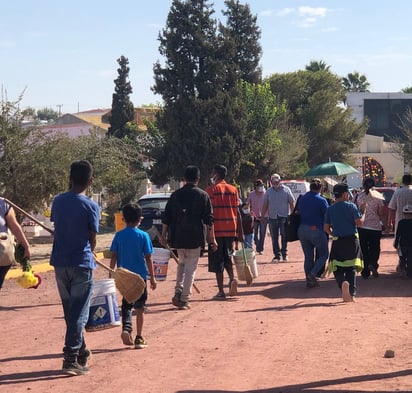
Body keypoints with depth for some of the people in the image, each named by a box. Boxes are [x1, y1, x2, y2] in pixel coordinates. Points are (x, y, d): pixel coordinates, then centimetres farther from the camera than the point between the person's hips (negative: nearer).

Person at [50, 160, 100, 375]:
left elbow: (57, 227, 8)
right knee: (79, 313, -1)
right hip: (81, 264, -5)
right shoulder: (90, 206, -11)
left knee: (70, 311, 17)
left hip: (60, 263, 5)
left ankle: (80, 352, 28)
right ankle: (71, 359, -6)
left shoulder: (58, 201, 3)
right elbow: (92, 239, -6)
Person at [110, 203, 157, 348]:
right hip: (140, 276, -2)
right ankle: (139, 339, 10)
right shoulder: (143, 236, -6)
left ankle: (126, 328, -8)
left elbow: (114, 256, 0)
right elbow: (148, 258, -5)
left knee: (126, 305, 16)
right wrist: (152, 277, 1)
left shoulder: (119, 235, -1)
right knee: (139, 308, 8)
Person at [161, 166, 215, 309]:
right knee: (190, 267, 4)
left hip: (177, 237, 3)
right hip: (195, 238, -3)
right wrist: (211, 238, 1)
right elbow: (209, 219, -5)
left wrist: (163, 235, 16)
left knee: (182, 263, 23)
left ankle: (178, 292, 12)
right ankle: (184, 299, 2)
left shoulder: (175, 195, 4)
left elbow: (166, 218, 7)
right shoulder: (202, 195, -4)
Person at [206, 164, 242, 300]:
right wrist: (240, 232, 11)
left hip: (217, 230, -4)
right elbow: (237, 212, 7)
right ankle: (232, 278, -6)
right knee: (227, 257, 20)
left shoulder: (211, 189, -5)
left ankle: (221, 292, 1)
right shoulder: (233, 189, 9)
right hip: (231, 229, 5)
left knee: (217, 261, 2)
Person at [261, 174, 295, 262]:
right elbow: (265, 205, 11)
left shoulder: (286, 190, 2)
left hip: (284, 217, -2)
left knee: (284, 237, 0)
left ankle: (284, 254, 12)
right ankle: (277, 255, 8)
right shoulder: (268, 192, 9)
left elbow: (292, 203, 2)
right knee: (274, 238, 3)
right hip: (272, 218, 2)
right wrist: (262, 217, 5)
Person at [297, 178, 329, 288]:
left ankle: (309, 280, 12)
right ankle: (313, 273, -11)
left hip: (302, 230, 6)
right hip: (316, 230, -6)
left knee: (308, 256, 13)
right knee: (324, 254, 8)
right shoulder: (321, 200, -10)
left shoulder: (302, 199, 8)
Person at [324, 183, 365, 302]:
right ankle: (352, 294, 6)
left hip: (337, 242, 1)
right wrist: (363, 212, 6)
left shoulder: (330, 209, 1)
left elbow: (326, 228, 2)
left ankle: (343, 282, -27)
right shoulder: (351, 206, -7)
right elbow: (359, 223, -10)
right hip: (352, 240, -1)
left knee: (337, 268, 5)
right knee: (351, 267, 11)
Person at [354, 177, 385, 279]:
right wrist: (384, 222, 12)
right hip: (375, 226, -1)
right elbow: (381, 213, -3)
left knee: (364, 249, 8)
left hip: (361, 226, 1)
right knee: (375, 248, 10)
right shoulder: (378, 196, -3)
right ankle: (373, 264, -16)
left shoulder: (358, 196, 0)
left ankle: (365, 272, 7)